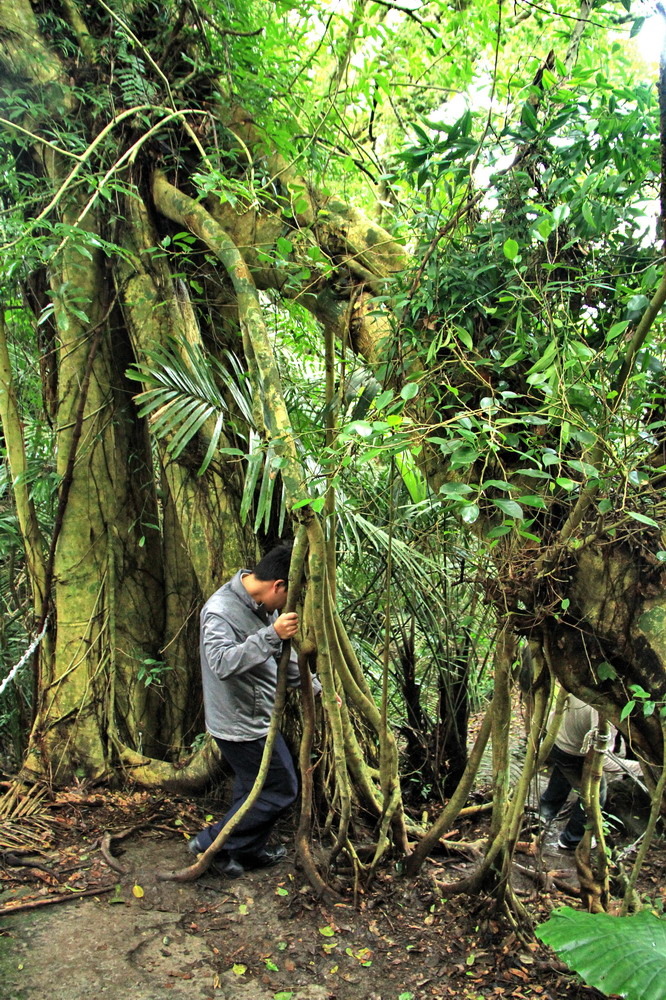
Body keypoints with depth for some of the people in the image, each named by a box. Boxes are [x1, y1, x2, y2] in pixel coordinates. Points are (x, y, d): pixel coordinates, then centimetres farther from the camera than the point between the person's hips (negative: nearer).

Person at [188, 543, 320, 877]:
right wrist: (272, 634, -45)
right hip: (240, 723, -9)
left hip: (256, 717, 9)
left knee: (254, 788, 21)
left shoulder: (264, 605, 3)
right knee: (280, 789, 1)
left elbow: (284, 656, 15)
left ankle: (249, 851, 39)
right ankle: (211, 843, 13)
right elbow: (223, 663, -39)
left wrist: (316, 688, 15)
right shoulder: (220, 611, -26)